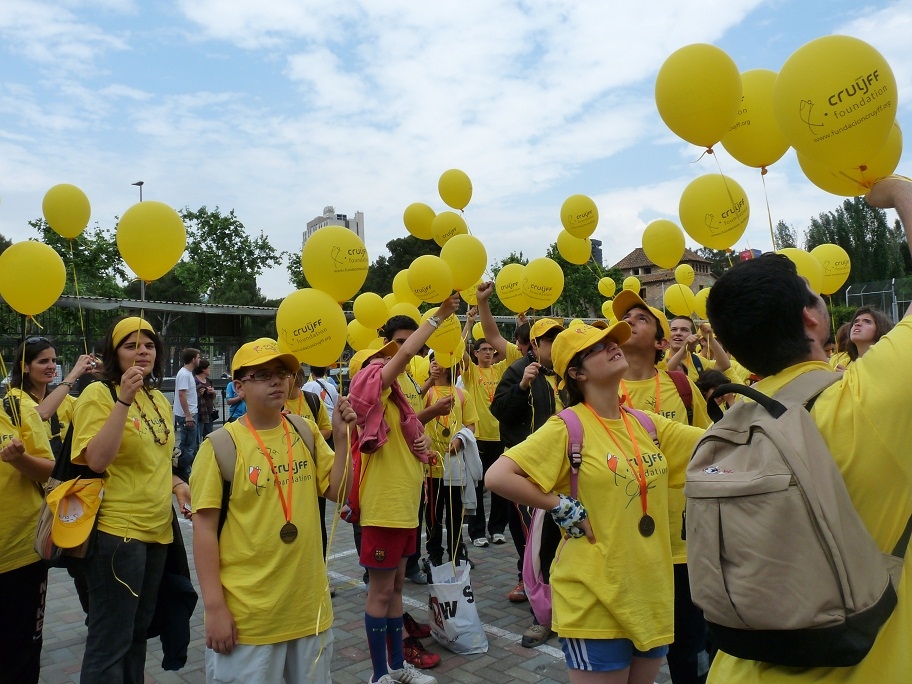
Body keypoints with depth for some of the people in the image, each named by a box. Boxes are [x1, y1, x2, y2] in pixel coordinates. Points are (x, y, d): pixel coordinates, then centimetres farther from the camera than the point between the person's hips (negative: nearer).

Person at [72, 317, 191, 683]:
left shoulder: (159, 399, 10)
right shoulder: (99, 394, -11)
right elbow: (97, 461, -24)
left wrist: (177, 484, 3)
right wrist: (124, 399, -27)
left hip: (157, 529, 7)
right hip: (116, 529, -7)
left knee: (138, 631, 20)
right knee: (111, 641, 2)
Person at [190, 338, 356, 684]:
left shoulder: (306, 433, 2)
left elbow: (339, 492, 3)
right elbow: (205, 528, -11)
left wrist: (340, 437, -9)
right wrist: (214, 606, -13)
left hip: (308, 603, 5)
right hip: (247, 612, -4)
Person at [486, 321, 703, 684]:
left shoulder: (647, 424, 5)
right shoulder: (568, 427, -15)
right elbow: (497, 477, -22)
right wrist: (563, 507, -18)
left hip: (651, 592, 7)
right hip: (596, 598, -6)